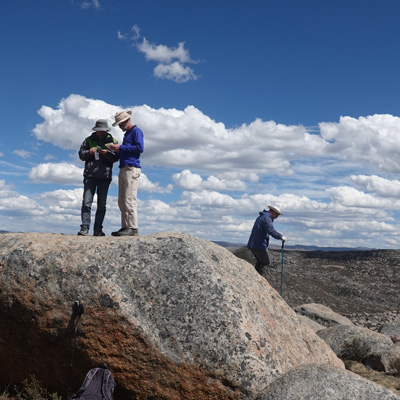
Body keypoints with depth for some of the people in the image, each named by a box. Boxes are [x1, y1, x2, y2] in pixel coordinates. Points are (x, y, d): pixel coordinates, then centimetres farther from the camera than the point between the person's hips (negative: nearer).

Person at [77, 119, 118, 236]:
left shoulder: (112, 141, 10)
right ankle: (85, 228, -9)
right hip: (90, 175, 0)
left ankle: (98, 230, 6)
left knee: (102, 204, 2)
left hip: (105, 176, 0)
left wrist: (107, 153, -17)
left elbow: (115, 158, 2)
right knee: (87, 202, -9)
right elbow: (81, 154, 11)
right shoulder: (89, 140, 12)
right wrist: (89, 152, -9)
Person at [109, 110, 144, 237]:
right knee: (122, 201, 6)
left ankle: (133, 228, -14)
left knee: (129, 200, -14)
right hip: (123, 170, 10)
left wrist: (121, 147, -10)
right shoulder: (126, 134, 27)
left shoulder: (136, 131, -1)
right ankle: (125, 227, 7)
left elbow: (140, 148, -14)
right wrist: (116, 150, 11)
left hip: (132, 169, -10)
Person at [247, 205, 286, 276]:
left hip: (252, 245, 10)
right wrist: (281, 236, -20)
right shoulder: (267, 218, -13)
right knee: (265, 263, -3)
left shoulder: (260, 217, 20)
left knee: (259, 262, 20)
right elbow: (271, 231, -27)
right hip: (260, 246, -10)